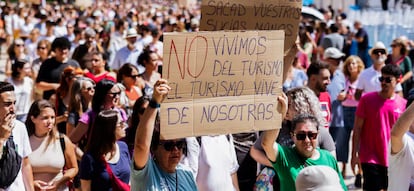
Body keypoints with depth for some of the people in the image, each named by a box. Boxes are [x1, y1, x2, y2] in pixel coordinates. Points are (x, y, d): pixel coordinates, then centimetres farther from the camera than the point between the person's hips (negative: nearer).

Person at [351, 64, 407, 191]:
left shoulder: (403, 104, 1)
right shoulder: (367, 99, -4)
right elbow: (357, 129, -2)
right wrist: (354, 154, -6)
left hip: (393, 160, 3)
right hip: (370, 159, -3)